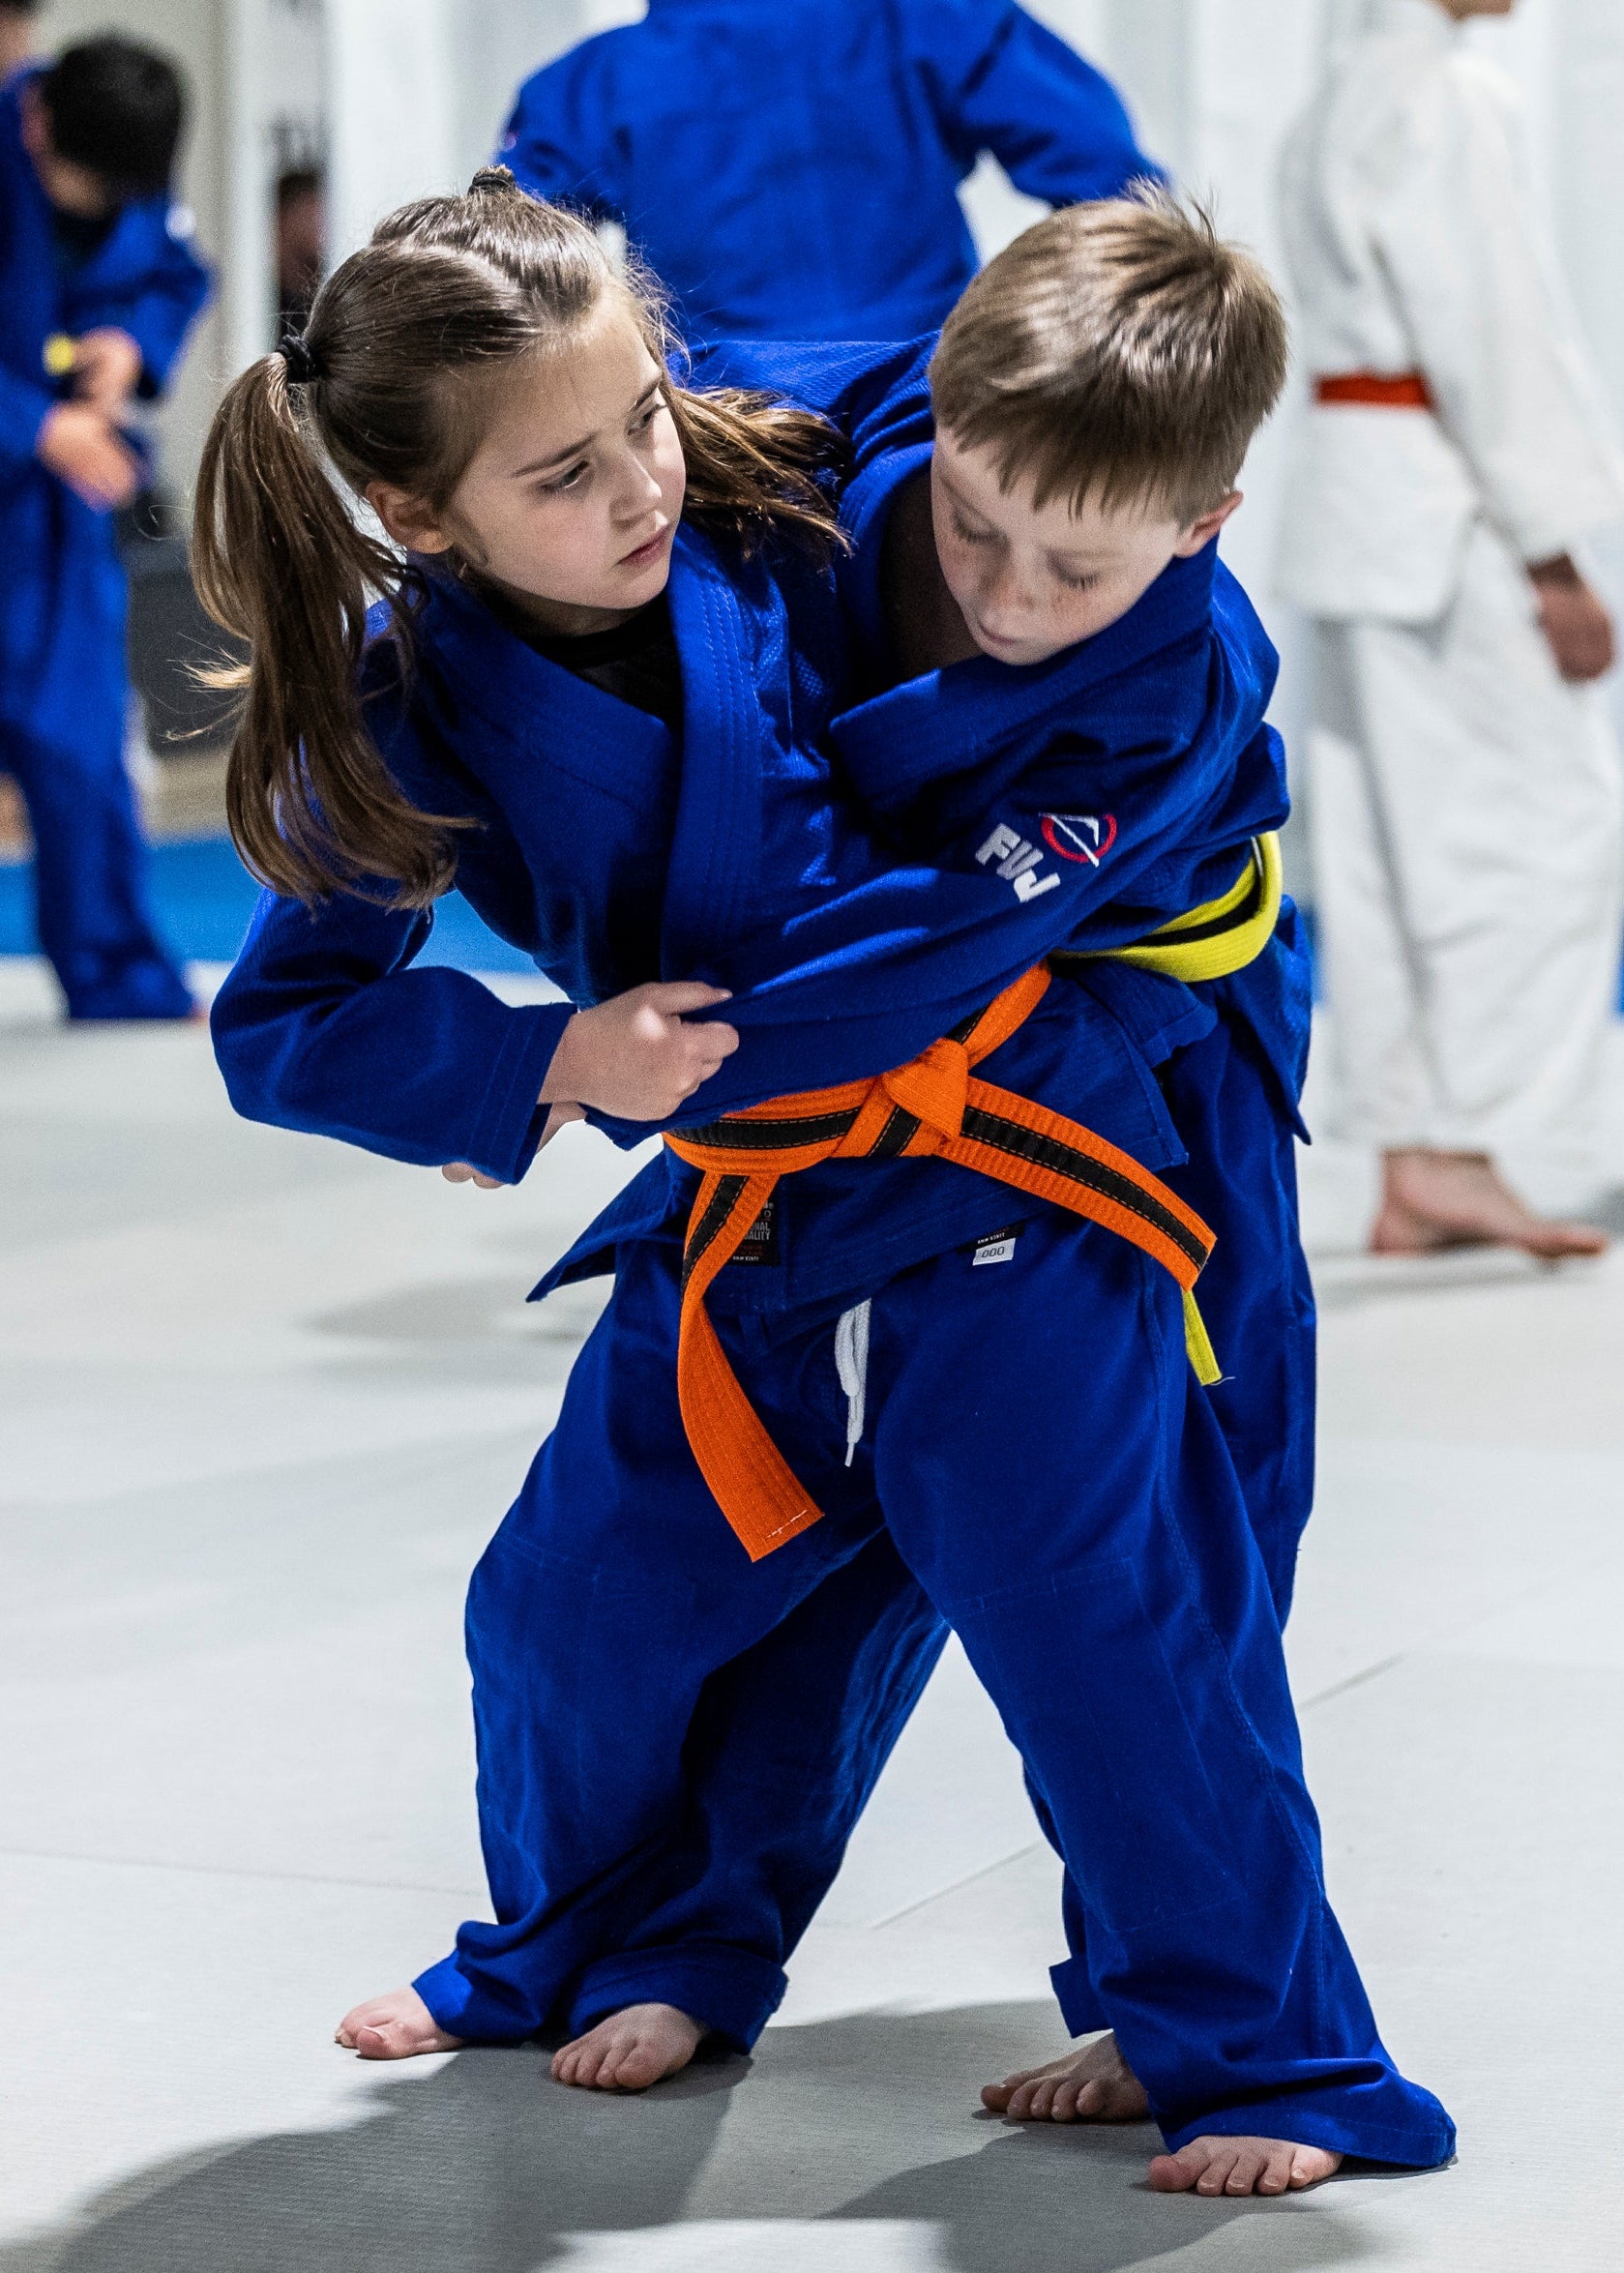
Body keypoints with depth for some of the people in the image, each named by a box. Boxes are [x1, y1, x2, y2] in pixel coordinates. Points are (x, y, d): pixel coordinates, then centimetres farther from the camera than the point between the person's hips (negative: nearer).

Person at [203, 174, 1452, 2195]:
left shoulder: (783, 503, -12)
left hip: (1012, 1154, -3)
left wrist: (1159, 570, -13)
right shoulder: (413, 723, -10)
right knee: (579, 1599, 12)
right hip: (739, 1213, 3)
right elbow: (282, 1025, -4)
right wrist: (543, 1067, -15)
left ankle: (1269, 2058, 3)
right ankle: (588, 1953, 42)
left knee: (1091, 1599, -11)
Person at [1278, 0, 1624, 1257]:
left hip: (1354, 483, 10)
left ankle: (1412, 1173, 10)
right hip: (1444, 504, -10)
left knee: (1394, 841, 8)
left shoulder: (1341, 101, 17)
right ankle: (1461, 1152, -8)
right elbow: (1484, 333, -18)